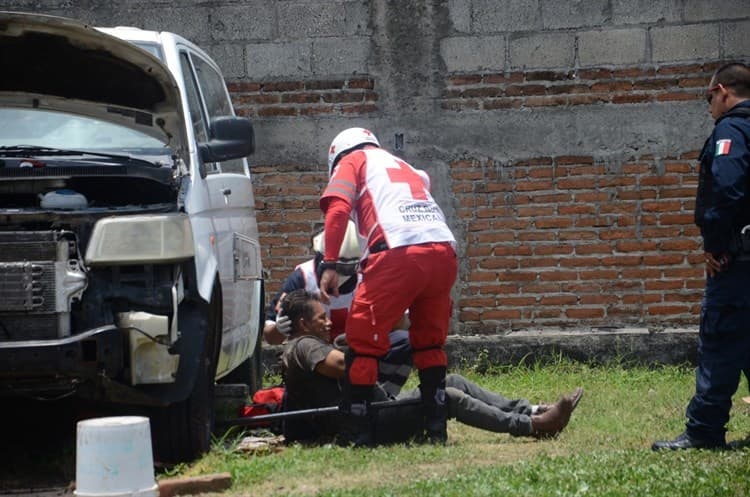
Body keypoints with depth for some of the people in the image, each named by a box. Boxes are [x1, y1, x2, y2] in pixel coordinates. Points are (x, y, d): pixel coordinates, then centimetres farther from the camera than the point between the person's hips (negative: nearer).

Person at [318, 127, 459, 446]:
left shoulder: (353, 162, 20)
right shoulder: (408, 169, 38)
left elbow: (338, 208, 3)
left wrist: (329, 265, -3)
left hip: (398, 251, -6)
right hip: (444, 250, 6)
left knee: (363, 340, 4)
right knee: (429, 343, 21)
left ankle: (359, 434, 2)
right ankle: (437, 428, 16)